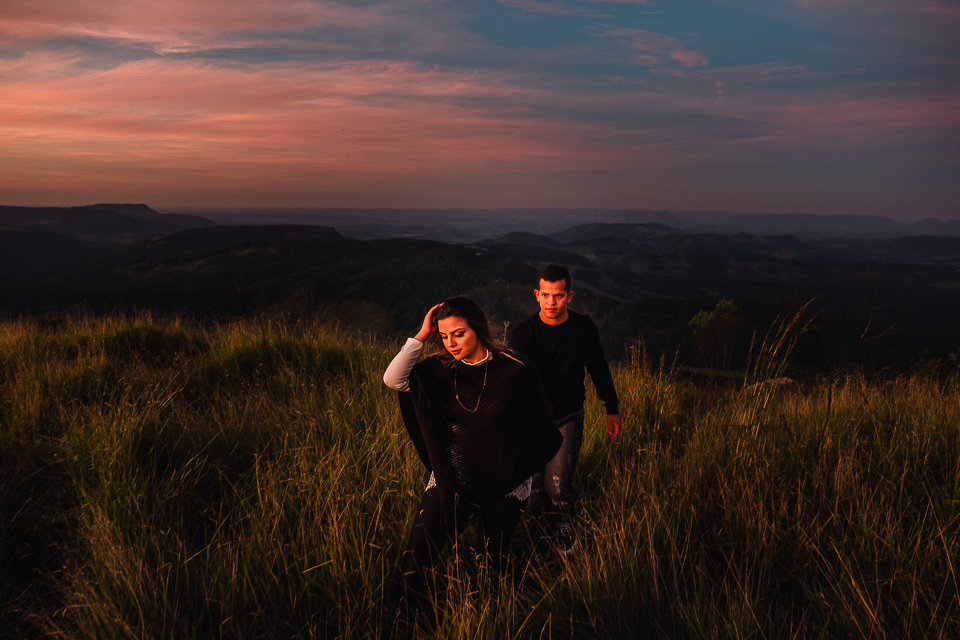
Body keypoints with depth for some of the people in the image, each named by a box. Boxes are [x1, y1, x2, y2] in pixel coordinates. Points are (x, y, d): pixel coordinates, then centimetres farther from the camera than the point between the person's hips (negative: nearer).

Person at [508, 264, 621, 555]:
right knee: (533, 487, 5)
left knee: (558, 486, -11)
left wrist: (612, 409, 14)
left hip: (568, 417, 0)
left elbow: (598, 368, 8)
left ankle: (566, 534, 19)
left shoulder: (584, 327, -7)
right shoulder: (523, 333, -15)